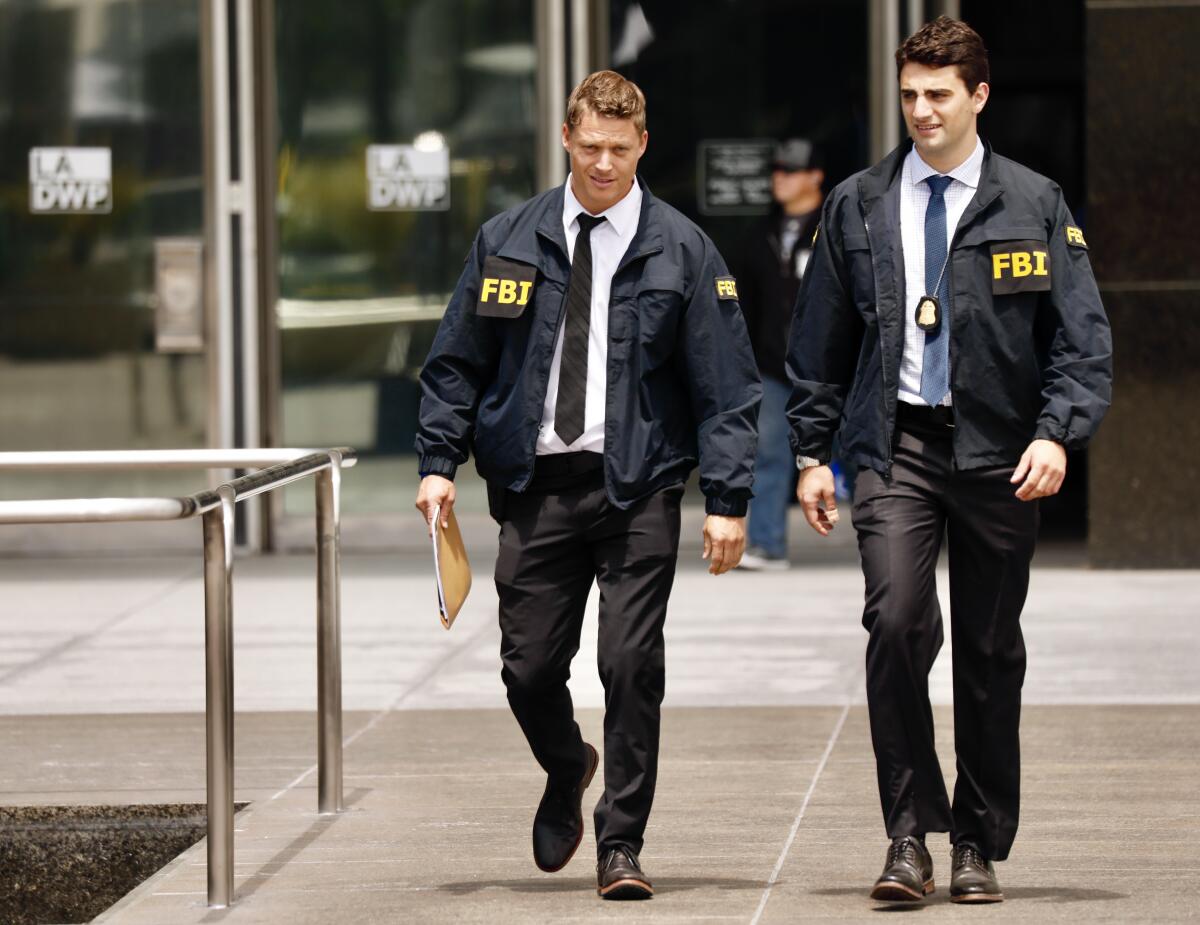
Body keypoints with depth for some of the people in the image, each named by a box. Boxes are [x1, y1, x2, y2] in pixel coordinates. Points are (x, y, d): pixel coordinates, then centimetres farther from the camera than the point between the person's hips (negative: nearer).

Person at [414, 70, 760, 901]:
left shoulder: (682, 251, 1)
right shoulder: (507, 242, 7)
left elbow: (725, 386, 0)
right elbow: (457, 363, 11)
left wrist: (728, 500, -8)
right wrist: (439, 464, 0)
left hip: (638, 489, -2)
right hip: (536, 486, 2)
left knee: (632, 666, -7)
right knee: (529, 667, 3)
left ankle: (621, 846, 3)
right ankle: (568, 774, 35)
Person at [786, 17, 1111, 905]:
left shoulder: (1034, 205, 3)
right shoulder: (859, 207, 8)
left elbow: (1084, 336, 0)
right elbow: (820, 340, 13)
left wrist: (1057, 433, -13)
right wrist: (813, 450, 7)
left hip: (997, 455, 0)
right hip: (896, 447, 0)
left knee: (991, 654, 5)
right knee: (897, 623, -18)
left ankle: (980, 846, 17)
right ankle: (910, 833, -9)